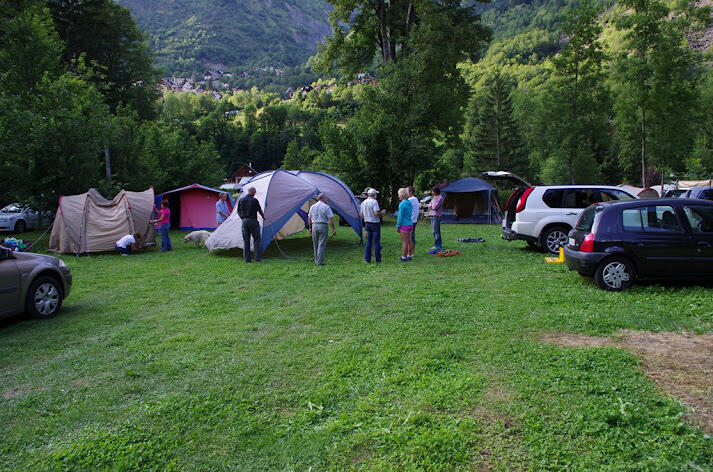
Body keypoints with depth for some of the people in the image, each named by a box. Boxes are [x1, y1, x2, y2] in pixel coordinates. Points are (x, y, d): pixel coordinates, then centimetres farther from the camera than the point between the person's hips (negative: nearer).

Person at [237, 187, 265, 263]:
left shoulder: (241, 199, 5)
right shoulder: (254, 200, -9)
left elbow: (238, 211, 11)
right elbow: (260, 211, 1)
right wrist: (263, 218, 20)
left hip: (244, 221, 5)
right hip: (253, 221, -5)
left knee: (246, 240, 9)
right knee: (256, 240, 5)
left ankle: (247, 258, 9)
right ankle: (258, 258, 4)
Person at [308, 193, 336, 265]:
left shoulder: (312, 206, 10)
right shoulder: (326, 207, -6)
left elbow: (309, 219, 14)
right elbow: (331, 219, -11)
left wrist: (310, 228, 23)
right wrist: (333, 229, -5)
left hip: (314, 226, 5)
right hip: (323, 226, -5)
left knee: (315, 245, 15)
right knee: (321, 245, -2)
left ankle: (316, 260, 23)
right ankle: (320, 262, -4)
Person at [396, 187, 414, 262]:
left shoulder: (402, 204, -15)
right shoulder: (409, 203, 10)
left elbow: (400, 216, -15)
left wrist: (397, 226, -9)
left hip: (404, 225, -8)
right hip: (410, 224, 8)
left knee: (404, 242, -4)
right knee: (409, 241, 12)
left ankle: (404, 257, 1)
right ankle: (409, 256, 20)